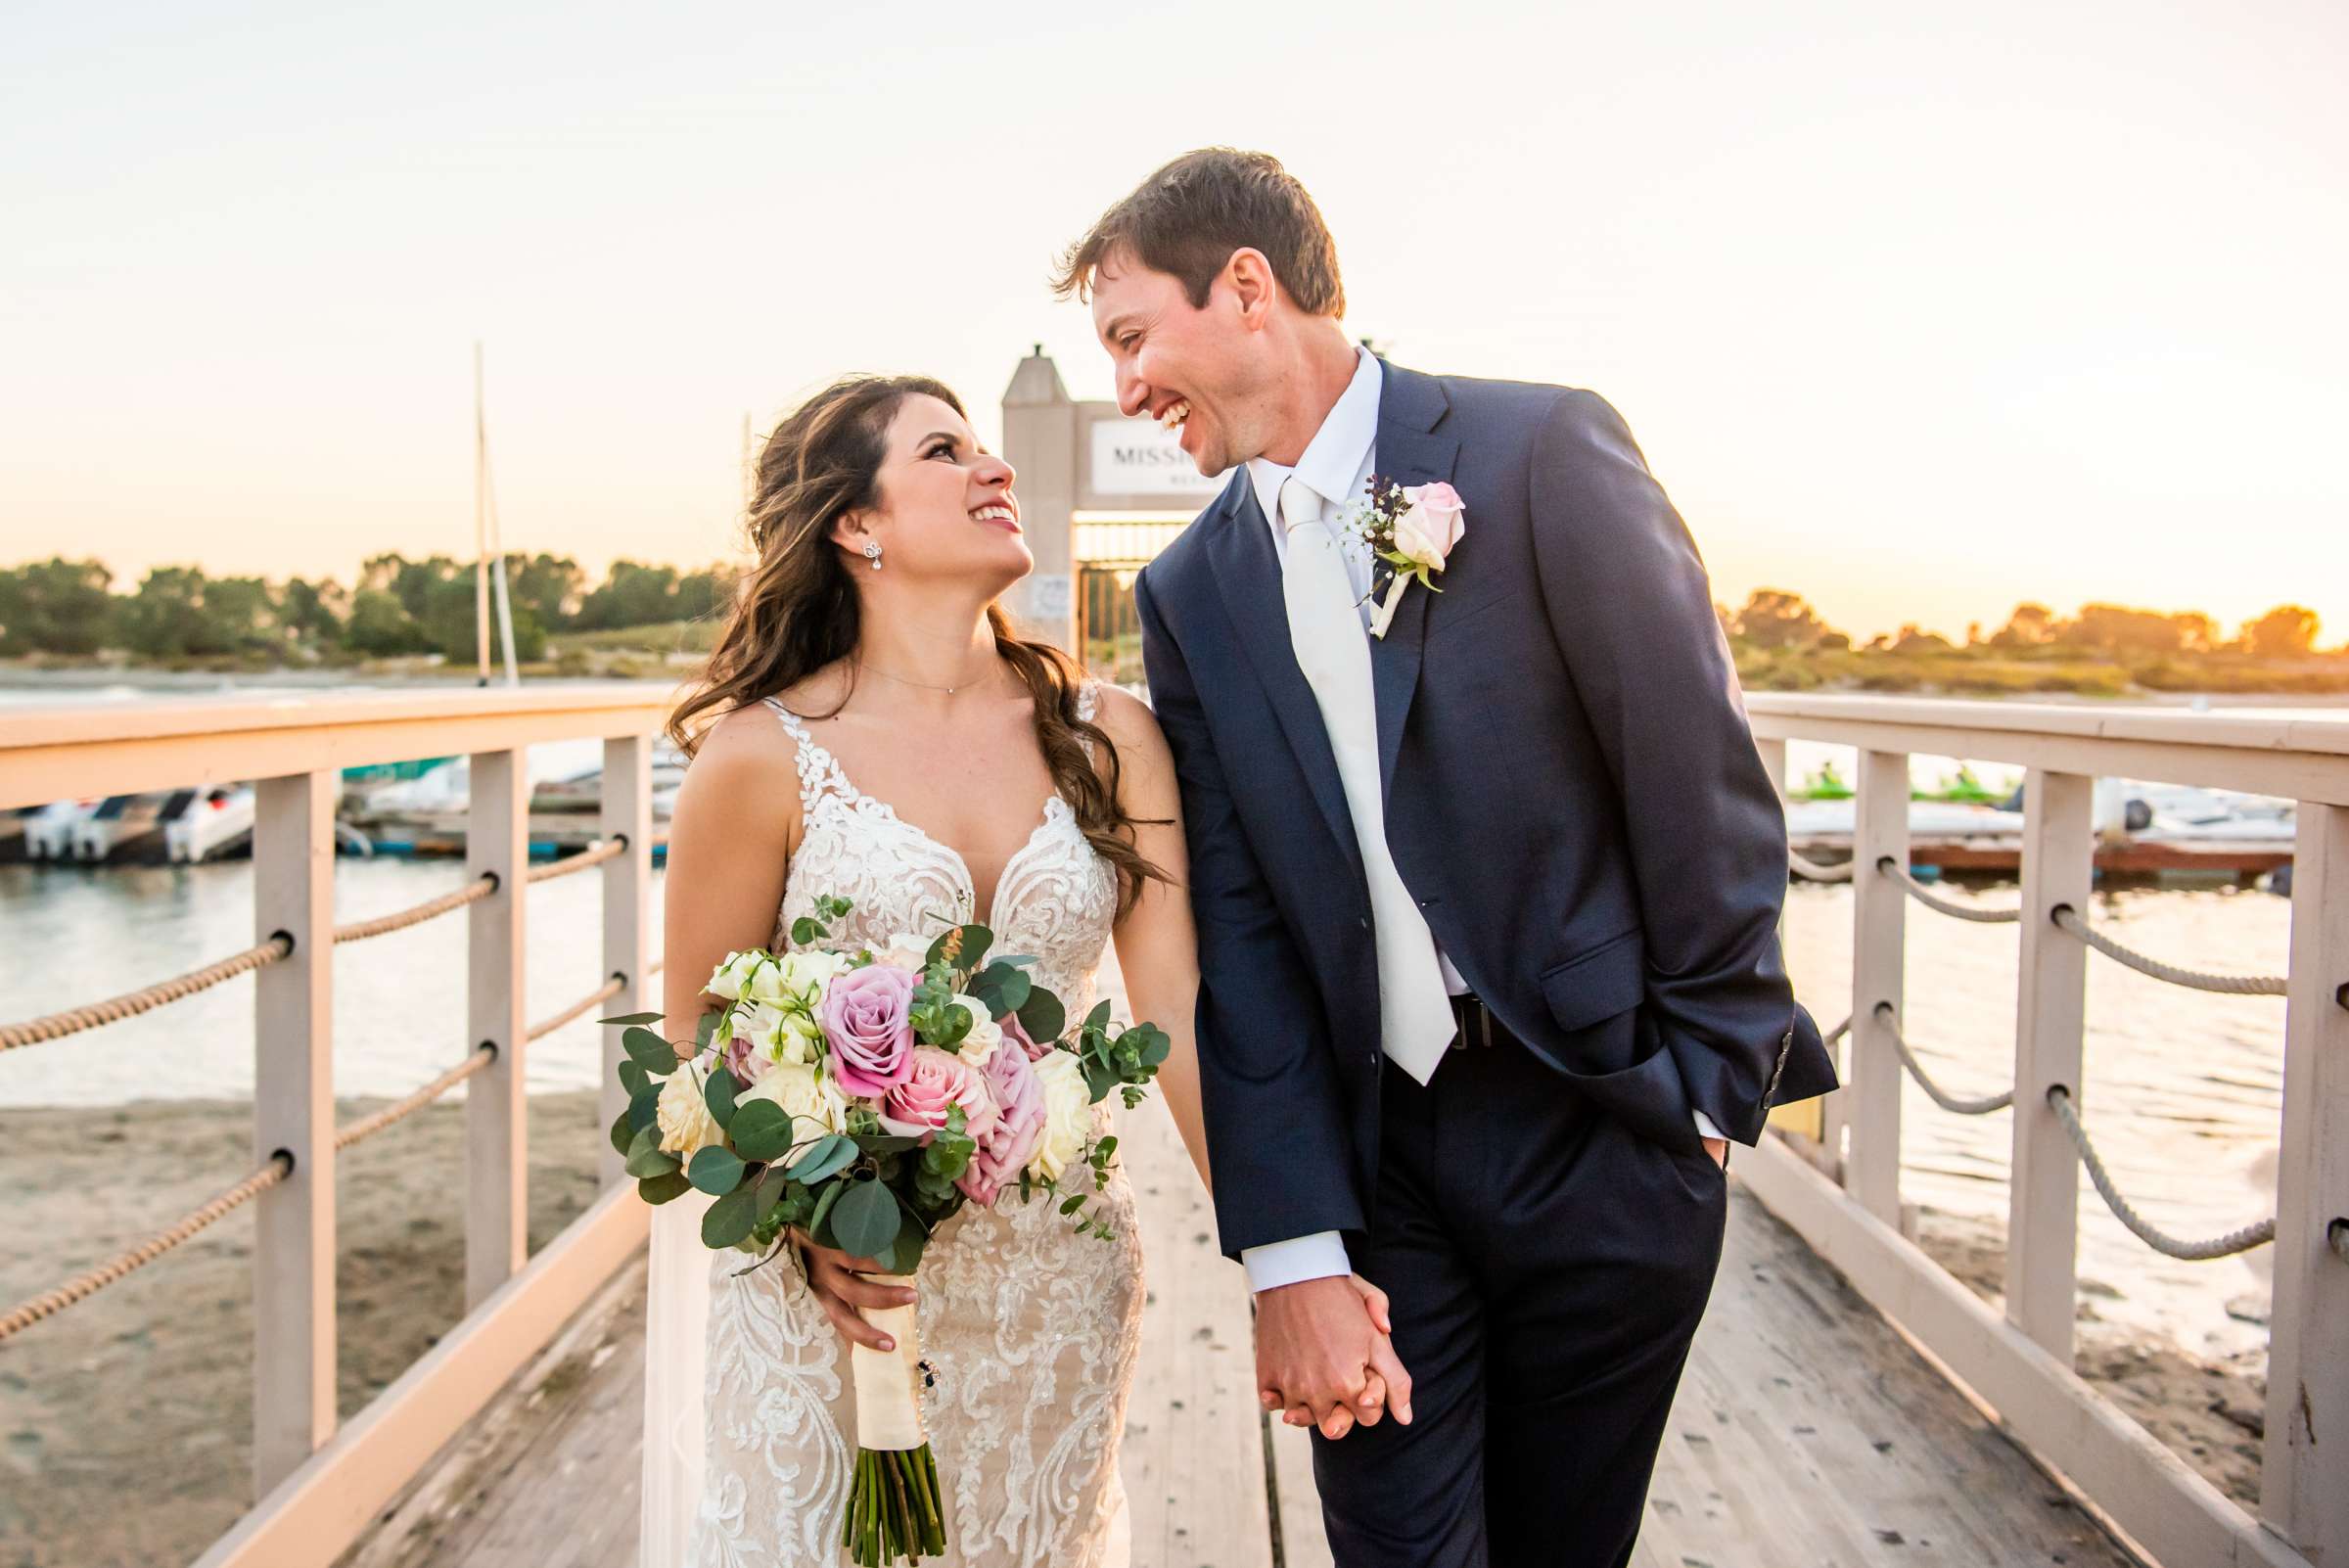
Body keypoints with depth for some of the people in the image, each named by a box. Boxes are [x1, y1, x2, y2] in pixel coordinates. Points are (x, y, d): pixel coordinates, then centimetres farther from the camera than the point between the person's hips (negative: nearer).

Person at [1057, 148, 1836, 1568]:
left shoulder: (1545, 451, -8)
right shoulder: (1191, 595, 4)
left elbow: (1706, 786, -6)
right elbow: (1239, 939, -1)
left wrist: (1713, 1087, -4)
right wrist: (1295, 1256, -7)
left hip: (1607, 1137, -2)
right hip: (1372, 1160, 2)